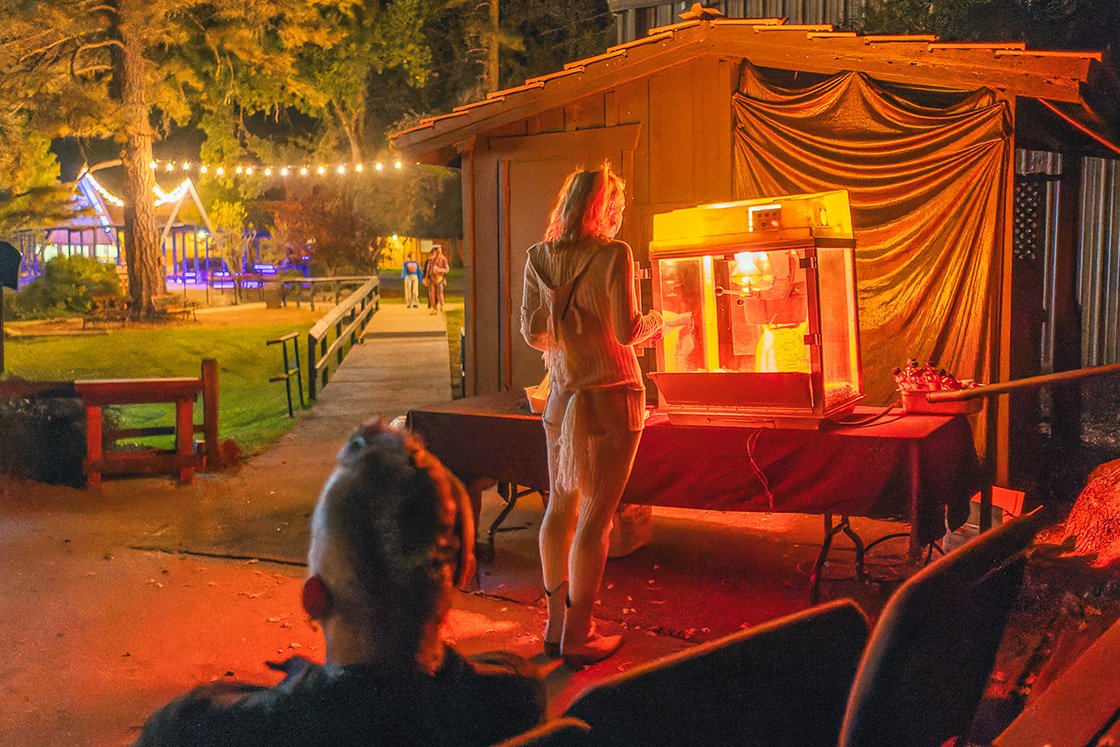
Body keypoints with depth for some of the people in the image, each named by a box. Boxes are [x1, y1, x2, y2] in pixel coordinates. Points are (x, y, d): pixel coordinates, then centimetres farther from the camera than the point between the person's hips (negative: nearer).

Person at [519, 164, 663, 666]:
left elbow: (533, 332, 4)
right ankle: (578, 636, 7)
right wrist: (654, 322, 5)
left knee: (561, 507, 14)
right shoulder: (612, 254, -12)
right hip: (610, 397, -6)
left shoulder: (538, 257, 4)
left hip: (561, 397, 6)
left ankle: (557, 623, 23)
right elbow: (627, 330, -16)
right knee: (595, 516, 1)